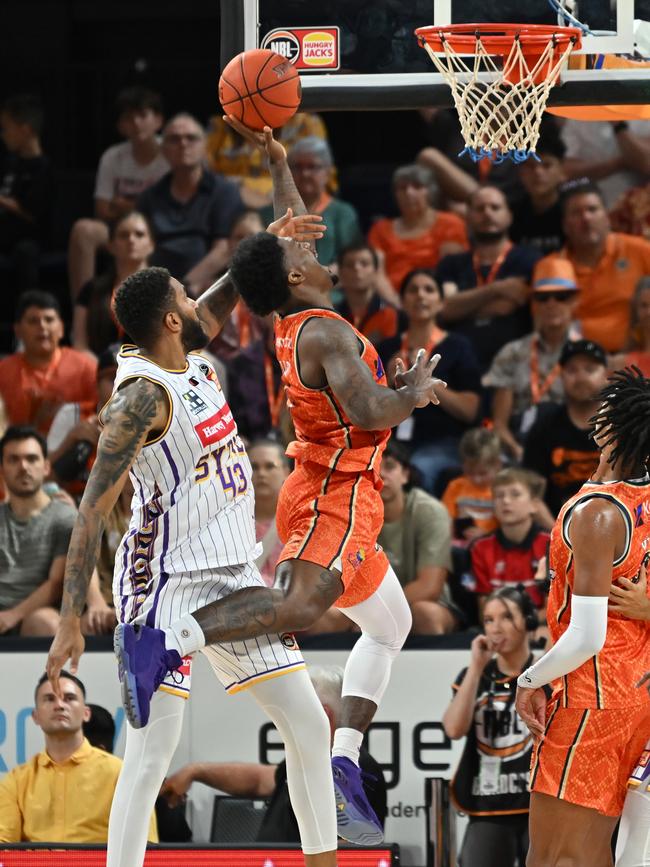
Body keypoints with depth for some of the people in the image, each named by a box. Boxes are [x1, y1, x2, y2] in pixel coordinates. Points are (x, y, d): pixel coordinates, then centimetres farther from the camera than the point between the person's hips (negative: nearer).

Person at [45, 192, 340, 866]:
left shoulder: (192, 361, 6)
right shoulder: (144, 394, -18)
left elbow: (212, 313, 32)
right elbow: (93, 510, -20)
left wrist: (263, 252, 23)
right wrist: (70, 620, -24)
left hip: (233, 578, 9)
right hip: (165, 585, -9)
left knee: (309, 727, 9)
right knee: (152, 750, -12)